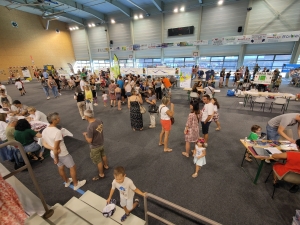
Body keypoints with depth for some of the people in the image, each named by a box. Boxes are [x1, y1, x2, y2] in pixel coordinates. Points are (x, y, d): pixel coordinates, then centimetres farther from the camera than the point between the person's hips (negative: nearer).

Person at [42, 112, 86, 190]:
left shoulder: (44, 131, -5)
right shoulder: (57, 132, -32)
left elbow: (44, 144, 2)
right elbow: (56, 147, -27)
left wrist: (52, 148, -12)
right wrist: (56, 158, -13)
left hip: (53, 154, 8)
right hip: (62, 154, -8)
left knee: (61, 168, 27)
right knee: (72, 167, 12)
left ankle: (67, 182, 49)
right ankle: (76, 184, 28)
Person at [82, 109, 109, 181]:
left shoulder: (90, 127, -34)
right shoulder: (99, 121, -12)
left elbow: (89, 141, -26)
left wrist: (85, 134, -8)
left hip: (95, 147, -7)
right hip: (101, 143, 7)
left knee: (98, 161, 14)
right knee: (103, 155, 30)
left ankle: (101, 174, 35)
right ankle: (106, 165, 54)